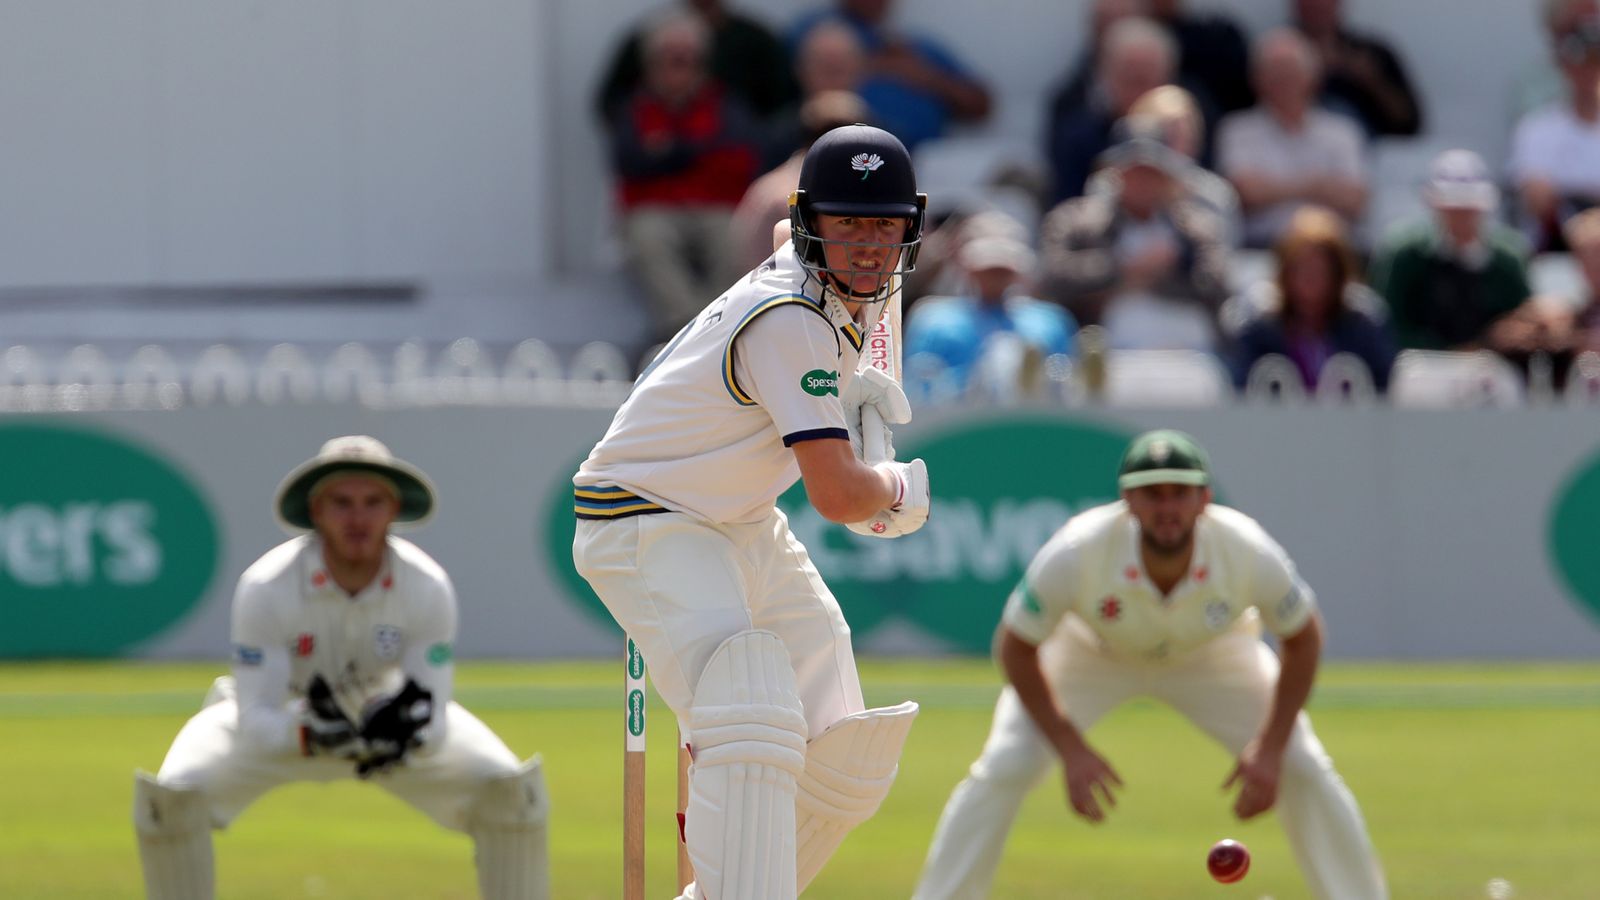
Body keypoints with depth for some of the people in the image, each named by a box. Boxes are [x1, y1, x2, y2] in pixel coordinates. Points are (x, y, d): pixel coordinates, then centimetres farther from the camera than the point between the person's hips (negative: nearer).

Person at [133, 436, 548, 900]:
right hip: (282, 718, -2)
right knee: (170, 798, -27)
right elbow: (255, 723, -30)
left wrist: (408, 733, -47)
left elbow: (436, 723, -23)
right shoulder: (266, 588, -31)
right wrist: (311, 734, -52)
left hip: (388, 712, 2)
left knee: (513, 789, -17)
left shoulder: (428, 587, -25)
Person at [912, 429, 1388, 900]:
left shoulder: (1250, 555, -35)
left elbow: (1302, 638, -16)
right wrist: (1069, 748, -27)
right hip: (1089, 650, -1)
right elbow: (1015, 647, -23)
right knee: (1001, 772, -16)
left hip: (1213, 654, 1)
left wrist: (1271, 748, -21)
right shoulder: (1076, 554, -39)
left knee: (1305, 771, -9)